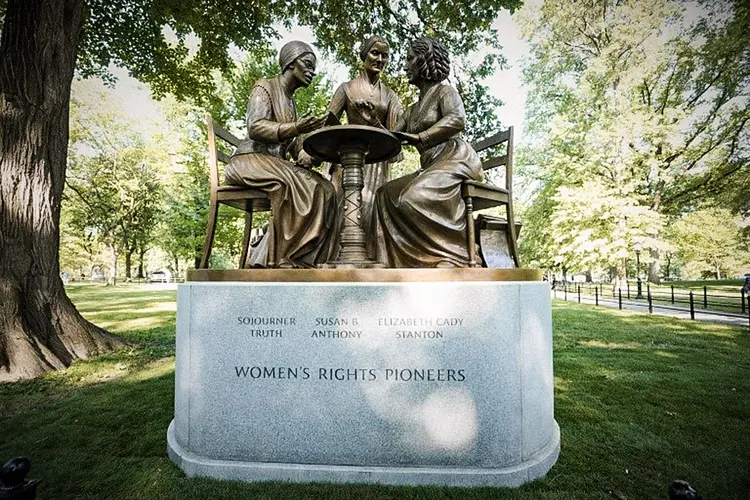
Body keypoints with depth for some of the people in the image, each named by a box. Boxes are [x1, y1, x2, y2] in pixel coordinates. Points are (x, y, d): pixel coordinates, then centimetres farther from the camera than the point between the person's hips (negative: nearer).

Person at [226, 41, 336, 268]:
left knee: (324, 189, -18)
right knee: (293, 183, -35)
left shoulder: (291, 102, 25)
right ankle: (281, 260, -31)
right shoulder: (264, 87, 3)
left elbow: (296, 147, 16)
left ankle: (302, 258, -25)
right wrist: (295, 128, -28)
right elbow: (254, 128, -15)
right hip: (249, 160, -7)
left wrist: (307, 158, -7)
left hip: (276, 163, 7)